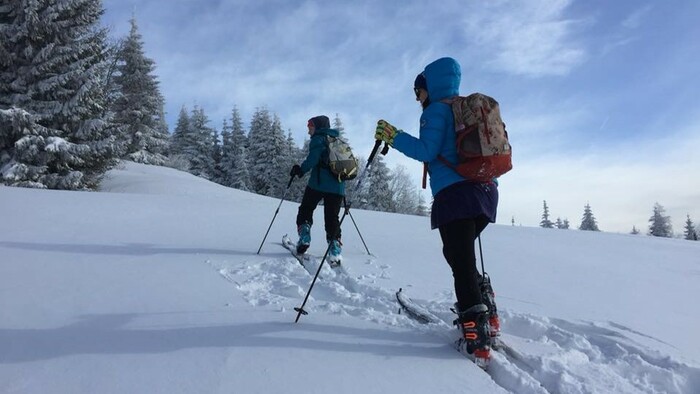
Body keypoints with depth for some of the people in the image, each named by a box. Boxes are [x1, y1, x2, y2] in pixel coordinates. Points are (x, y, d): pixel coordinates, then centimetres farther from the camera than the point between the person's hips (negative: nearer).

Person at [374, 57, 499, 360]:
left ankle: (476, 332, -12)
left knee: (461, 261, -9)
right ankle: (480, 308, 18)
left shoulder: (436, 110, 0)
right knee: (461, 254, 21)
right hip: (486, 190, 9)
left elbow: (427, 151, -12)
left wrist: (393, 136, -5)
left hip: (455, 193, -9)